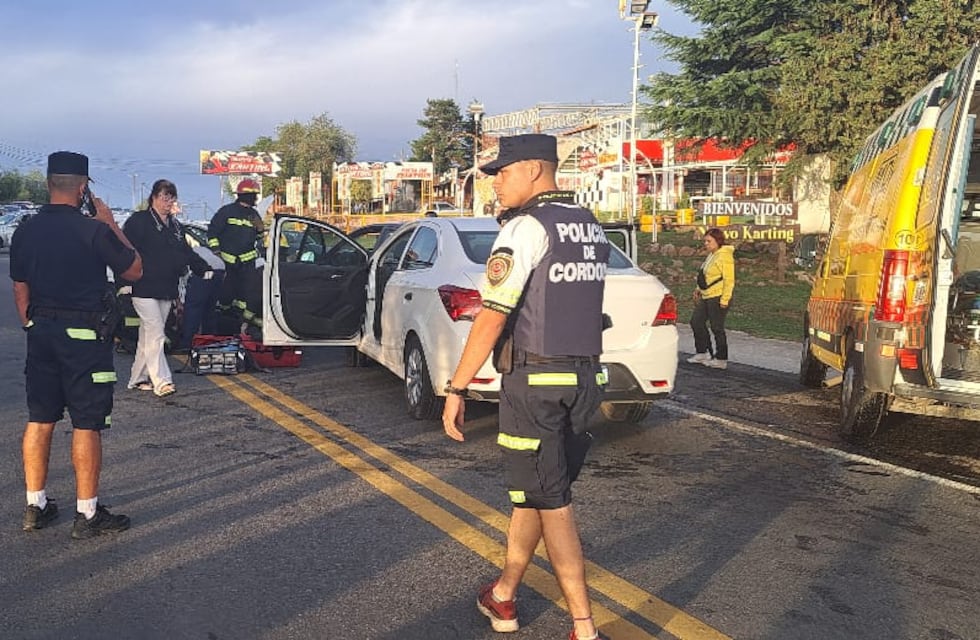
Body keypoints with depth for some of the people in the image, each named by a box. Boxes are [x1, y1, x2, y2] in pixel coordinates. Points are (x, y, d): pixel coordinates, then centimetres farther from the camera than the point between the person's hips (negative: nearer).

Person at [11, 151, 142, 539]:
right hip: (85, 334, -6)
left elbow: (20, 290, 11)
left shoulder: (24, 233, 4)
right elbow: (134, 271, -3)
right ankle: (87, 514, 6)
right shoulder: (94, 231, -15)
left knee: (39, 419, 13)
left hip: (41, 333, 6)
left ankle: (35, 506, 22)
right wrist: (111, 224, 2)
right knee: (86, 424, 0)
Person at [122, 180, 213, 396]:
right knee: (155, 334, -12)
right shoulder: (138, 221, -6)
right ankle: (161, 381, -14)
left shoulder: (175, 226, 18)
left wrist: (204, 269, 11)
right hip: (144, 289, -7)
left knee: (148, 336, 11)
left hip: (166, 289, 7)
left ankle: (137, 378, 19)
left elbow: (187, 253, 23)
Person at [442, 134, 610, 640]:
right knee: (531, 489, 18)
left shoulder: (526, 228, -13)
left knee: (551, 502, -1)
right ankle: (502, 597, 31)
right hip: (583, 378, 8)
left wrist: (456, 389, -15)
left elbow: (492, 316, -18)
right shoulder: (591, 228, 12)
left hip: (534, 381, -8)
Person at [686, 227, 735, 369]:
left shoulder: (725, 256, -15)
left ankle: (721, 359, 9)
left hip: (718, 298, -10)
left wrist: (724, 299, -22)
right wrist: (699, 289, 17)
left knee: (717, 328, -2)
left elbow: (729, 280, -19)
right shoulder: (711, 255, 14)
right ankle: (702, 353, 24)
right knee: (696, 322, 12)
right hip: (706, 297, 10)